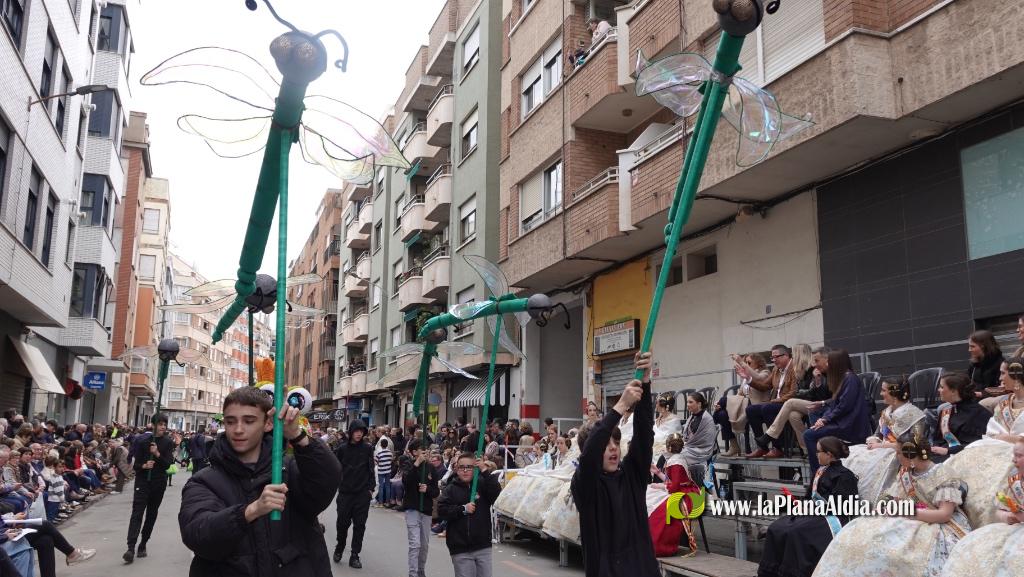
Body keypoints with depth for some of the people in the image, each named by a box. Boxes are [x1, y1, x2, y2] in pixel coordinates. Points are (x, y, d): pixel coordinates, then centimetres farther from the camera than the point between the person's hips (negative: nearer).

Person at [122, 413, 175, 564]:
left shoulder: (168, 443, 0)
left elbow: (168, 464, -8)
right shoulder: (143, 441, -2)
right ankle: (131, 548, -20)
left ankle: (143, 545, 22)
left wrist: (157, 454, -22)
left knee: (152, 514, 9)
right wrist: (144, 466, -22)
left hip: (159, 482, 2)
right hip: (142, 481, -2)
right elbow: (136, 463, -1)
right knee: (137, 513, -12)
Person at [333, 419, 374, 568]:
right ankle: (339, 548, 29)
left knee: (359, 525, 2)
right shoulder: (342, 449, 2)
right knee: (342, 522, 4)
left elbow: (371, 469, 1)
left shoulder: (367, 448, 0)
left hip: (363, 493, 0)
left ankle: (355, 555, 10)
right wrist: (338, 485, 1)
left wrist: (371, 488, -3)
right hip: (345, 493, 0)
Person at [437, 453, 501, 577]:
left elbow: (496, 493, -14)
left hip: (483, 547, 1)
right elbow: (441, 511, -5)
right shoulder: (451, 489, 2)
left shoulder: (482, 484, 4)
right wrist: (463, 509, -14)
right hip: (461, 549, -1)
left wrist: (485, 471, -18)